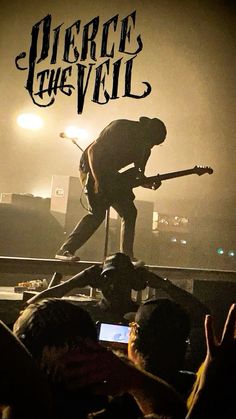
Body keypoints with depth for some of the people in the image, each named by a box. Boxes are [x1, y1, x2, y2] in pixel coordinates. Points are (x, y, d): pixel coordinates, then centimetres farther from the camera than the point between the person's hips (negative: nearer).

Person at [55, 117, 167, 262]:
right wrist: (98, 181, -30)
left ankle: (127, 257, 7)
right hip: (91, 167, -8)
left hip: (109, 173, 8)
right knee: (98, 211, -23)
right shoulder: (120, 127, -21)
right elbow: (93, 150, -24)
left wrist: (150, 183, -16)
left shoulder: (144, 147, 1)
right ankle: (66, 250, -24)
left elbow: (138, 176, 7)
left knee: (129, 212, 1)